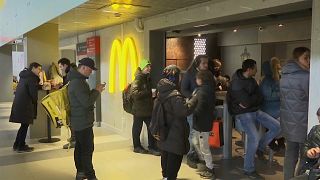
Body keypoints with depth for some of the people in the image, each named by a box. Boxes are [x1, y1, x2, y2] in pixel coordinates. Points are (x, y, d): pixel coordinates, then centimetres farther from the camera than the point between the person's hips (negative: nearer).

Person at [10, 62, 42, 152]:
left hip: (18, 104, 9)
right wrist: (35, 102, 2)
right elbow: (33, 92, -16)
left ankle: (17, 145, 24)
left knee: (24, 125, 17)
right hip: (25, 105, -9)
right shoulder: (32, 77, -11)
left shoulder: (24, 76, 18)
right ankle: (21, 147, 7)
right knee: (25, 125, 0)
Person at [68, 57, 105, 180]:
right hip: (83, 122, -11)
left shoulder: (77, 80, 14)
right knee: (87, 149, -5)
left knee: (80, 147, 16)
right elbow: (87, 102, -24)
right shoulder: (78, 82, -21)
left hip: (78, 121, 11)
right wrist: (97, 91, -14)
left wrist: (95, 90, 8)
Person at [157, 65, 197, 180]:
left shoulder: (161, 92, 5)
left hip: (164, 133, 9)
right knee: (174, 159, 3)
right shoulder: (174, 95, -24)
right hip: (175, 135, -9)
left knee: (165, 156, 23)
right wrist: (194, 100, -16)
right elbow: (185, 110, -30)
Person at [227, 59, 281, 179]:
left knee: (277, 127, -1)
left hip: (255, 111, 8)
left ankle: (260, 147, 18)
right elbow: (247, 102, -24)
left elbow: (260, 98, 9)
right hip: (243, 114, -8)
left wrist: (249, 100, -8)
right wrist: (254, 98, -6)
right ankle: (249, 170, -5)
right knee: (254, 138, -22)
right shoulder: (236, 83, -18)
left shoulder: (252, 80, 9)